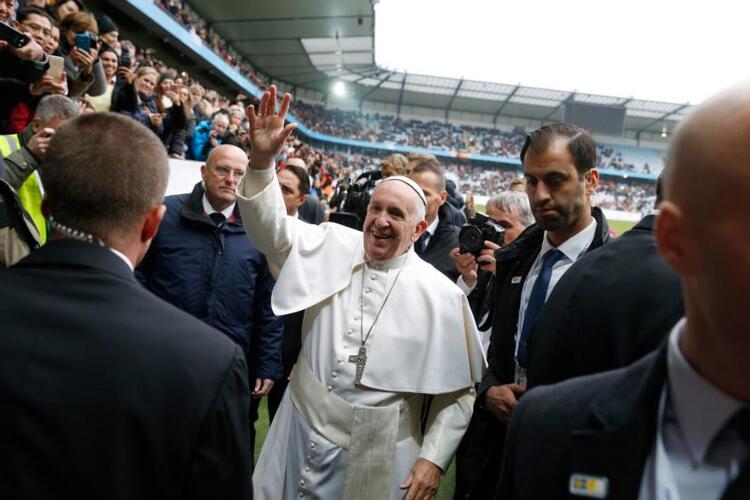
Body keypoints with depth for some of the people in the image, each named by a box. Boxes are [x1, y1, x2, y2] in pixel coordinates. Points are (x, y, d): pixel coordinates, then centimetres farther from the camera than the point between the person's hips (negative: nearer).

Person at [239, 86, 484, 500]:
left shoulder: (442, 295, -10)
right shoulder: (333, 248, -3)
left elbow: (458, 391, -5)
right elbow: (273, 229, -14)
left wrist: (433, 457, -10)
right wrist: (262, 161, -29)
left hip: (378, 455, -2)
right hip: (302, 436, 3)